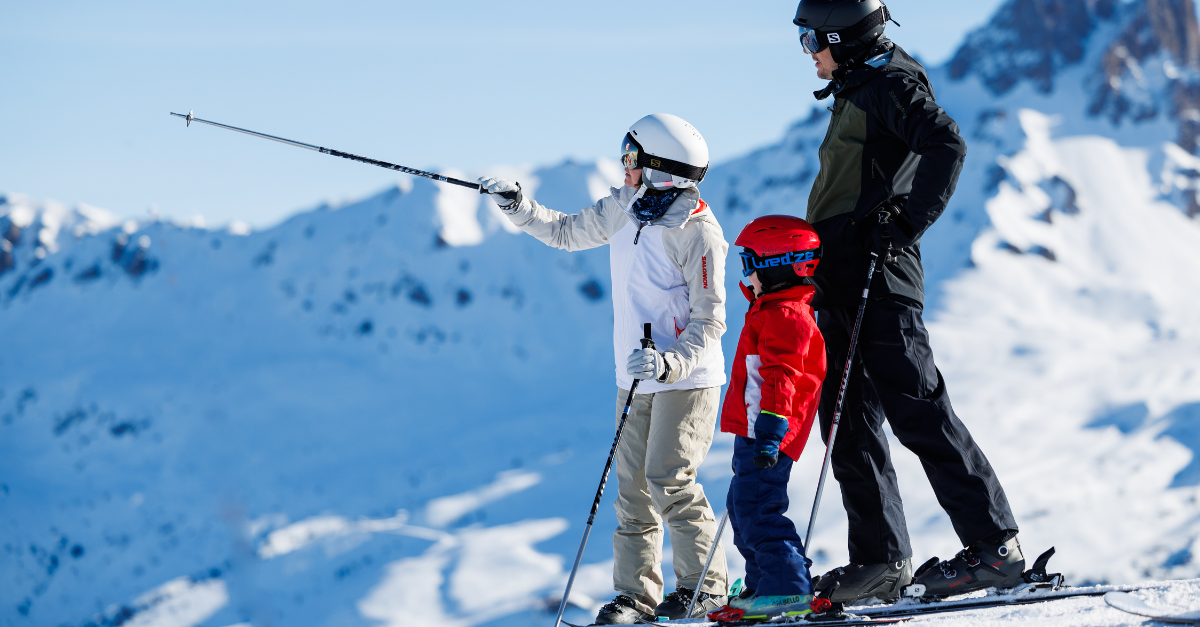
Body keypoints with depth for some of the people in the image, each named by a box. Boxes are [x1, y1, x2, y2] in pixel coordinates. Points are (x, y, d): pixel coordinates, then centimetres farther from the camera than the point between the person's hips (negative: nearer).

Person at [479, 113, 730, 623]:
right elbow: (568, 232, 23)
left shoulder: (698, 232, -17)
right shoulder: (623, 208, 5)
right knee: (633, 484, 6)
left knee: (669, 478, -12)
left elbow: (709, 321, -18)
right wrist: (518, 208, 12)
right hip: (636, 378, 7)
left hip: (687, 377, -7)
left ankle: (705, 585, 0)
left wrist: (672, 363, -31)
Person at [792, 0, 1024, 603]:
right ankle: (881, 559, 11)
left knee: (918, 411, -11)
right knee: (849, 424, 8)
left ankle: (994, 547, -9)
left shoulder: (892, 83, -7)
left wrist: (906, 222, -21)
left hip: (876, 272, -10)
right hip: (842, 281, 10)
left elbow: (946, 145, -23)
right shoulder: (856, 92, 22)